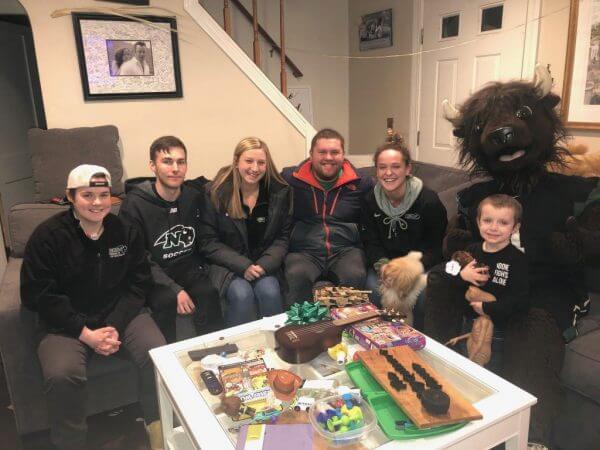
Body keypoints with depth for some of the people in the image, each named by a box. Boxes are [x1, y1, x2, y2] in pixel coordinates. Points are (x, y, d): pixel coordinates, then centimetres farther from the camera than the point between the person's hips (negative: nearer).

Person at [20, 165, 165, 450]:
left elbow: (138, 283, 2)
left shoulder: (125, 231, 2)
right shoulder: (48, 236, -7)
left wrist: (116, 325, -13)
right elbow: (38, 295, -9)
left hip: (122, 315, 2)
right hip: (66, 322, -2)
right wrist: (86, 333, -16)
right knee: (62, 374, -30)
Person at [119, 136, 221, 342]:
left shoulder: (195, 197, 3)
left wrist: (201, 272, -1)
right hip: (154, 277, -3)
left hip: (190, 269, 3)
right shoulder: (134, 204, -12)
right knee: (166, 301, -31)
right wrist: (175, 290, -20)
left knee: (209, 294, -25)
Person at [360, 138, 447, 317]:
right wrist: (382, 265, -19)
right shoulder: (370, 200, -1)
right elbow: (370, 242, 1)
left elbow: (435, 246, -9)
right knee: (375, 288, -27)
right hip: (385, 261, 2)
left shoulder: (429, 200, -12)